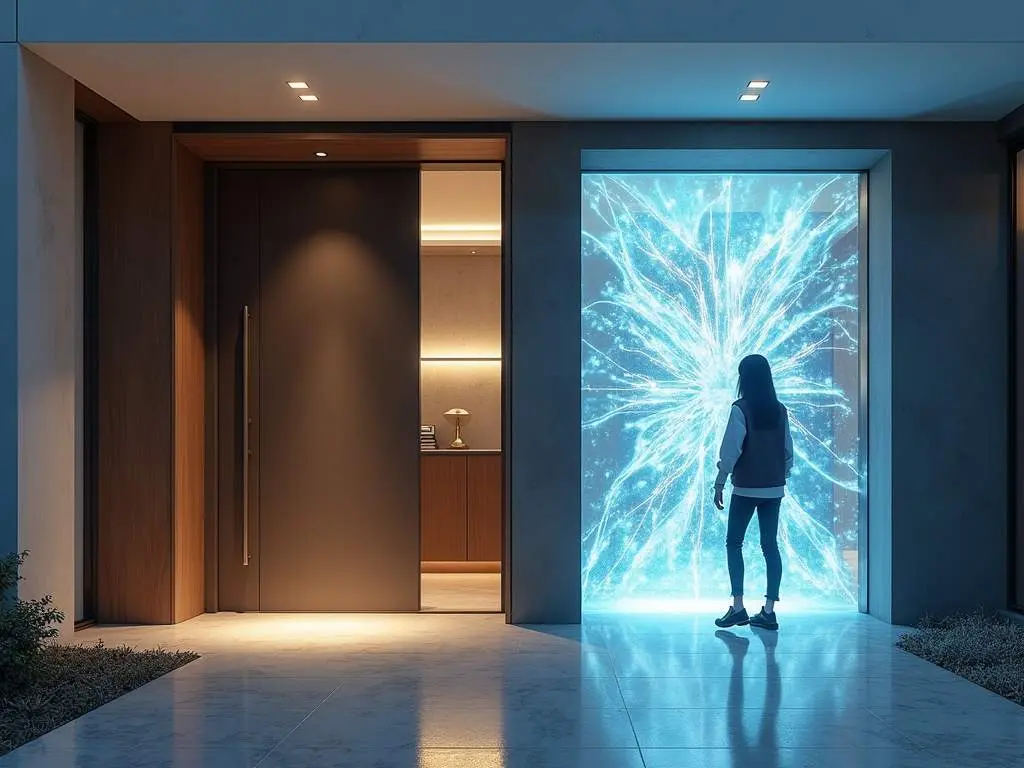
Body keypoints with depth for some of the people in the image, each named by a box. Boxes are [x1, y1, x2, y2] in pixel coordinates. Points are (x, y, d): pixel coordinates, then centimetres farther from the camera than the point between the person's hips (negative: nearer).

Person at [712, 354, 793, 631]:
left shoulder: (741, 409, -11)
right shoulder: (779, 410, 5)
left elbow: (731, 450, -13)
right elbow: (788, 450, 9)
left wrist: (720, 484, -6)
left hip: (746, 488, -5)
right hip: (774, 489, 5)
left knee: (734, 543, 6)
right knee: (770, 545, 7)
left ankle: (738, 608, 0)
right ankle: (768, 611, 8)